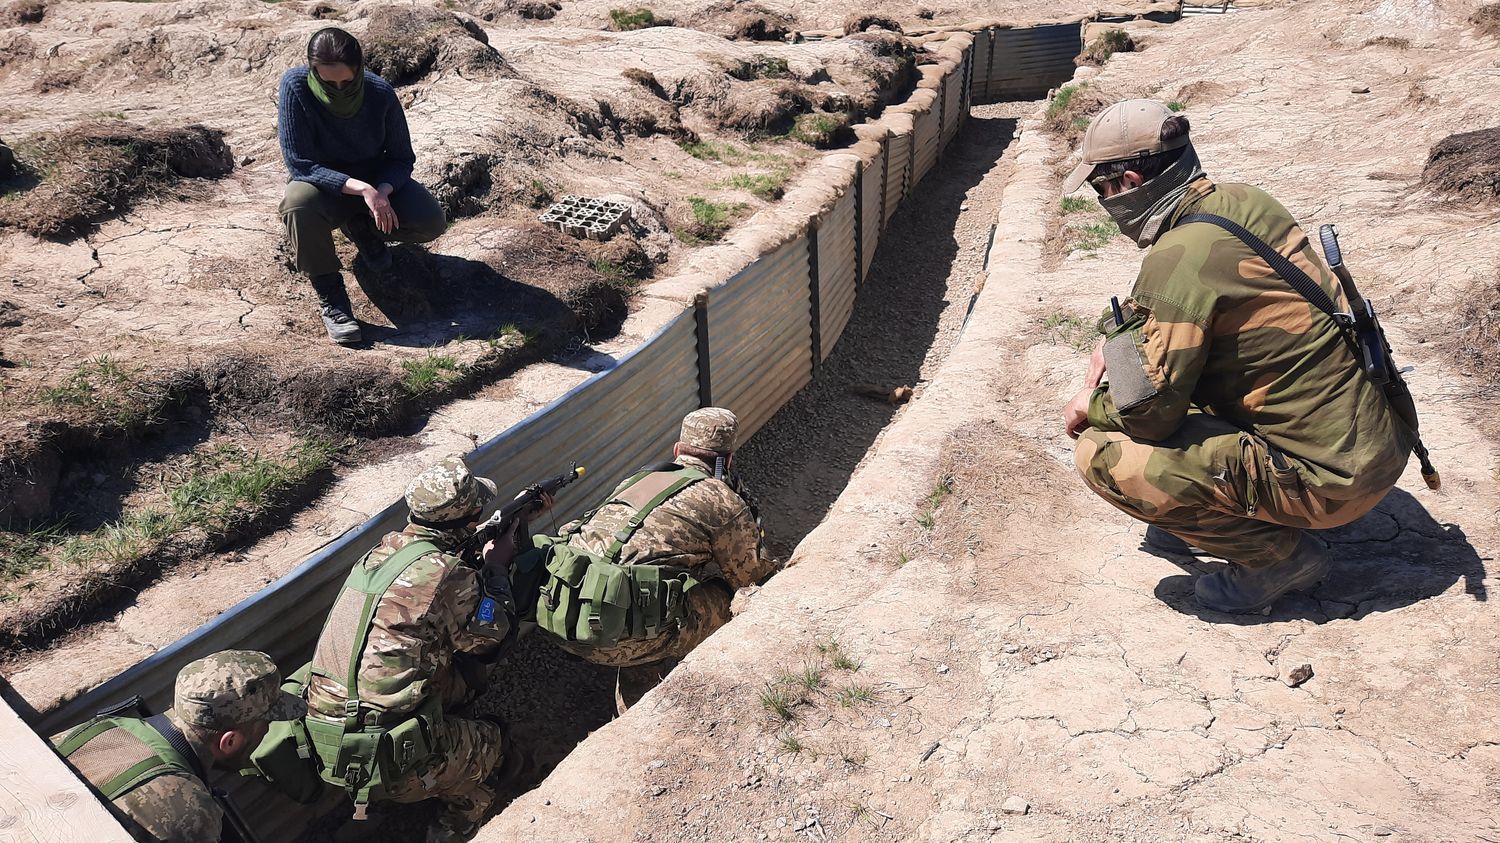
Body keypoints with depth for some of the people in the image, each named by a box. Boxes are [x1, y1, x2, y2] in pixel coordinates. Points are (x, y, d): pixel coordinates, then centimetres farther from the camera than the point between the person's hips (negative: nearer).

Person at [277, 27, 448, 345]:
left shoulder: (381, 93, -19)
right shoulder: (295, 87, -25)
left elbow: (401, 158, -7)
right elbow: (299, 164, -26)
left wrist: (382, 190, -29)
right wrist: (362, 189, -37)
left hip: (376, 180, 2)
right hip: (323, 184, -2)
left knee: (432, 224, -23)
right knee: (298, 202, -38)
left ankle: (361, 227, 9)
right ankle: (330, 297, -19)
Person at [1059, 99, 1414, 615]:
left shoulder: (1180, 257, -23)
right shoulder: (1242, 202, 2)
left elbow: (1149, 411, -20)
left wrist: (1090, 406, -1)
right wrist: (1115, 334, 8)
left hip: (1332, 480, -9)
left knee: (1102, 454, -14)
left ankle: (1280, 555, 1)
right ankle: (1208, 515, 19)